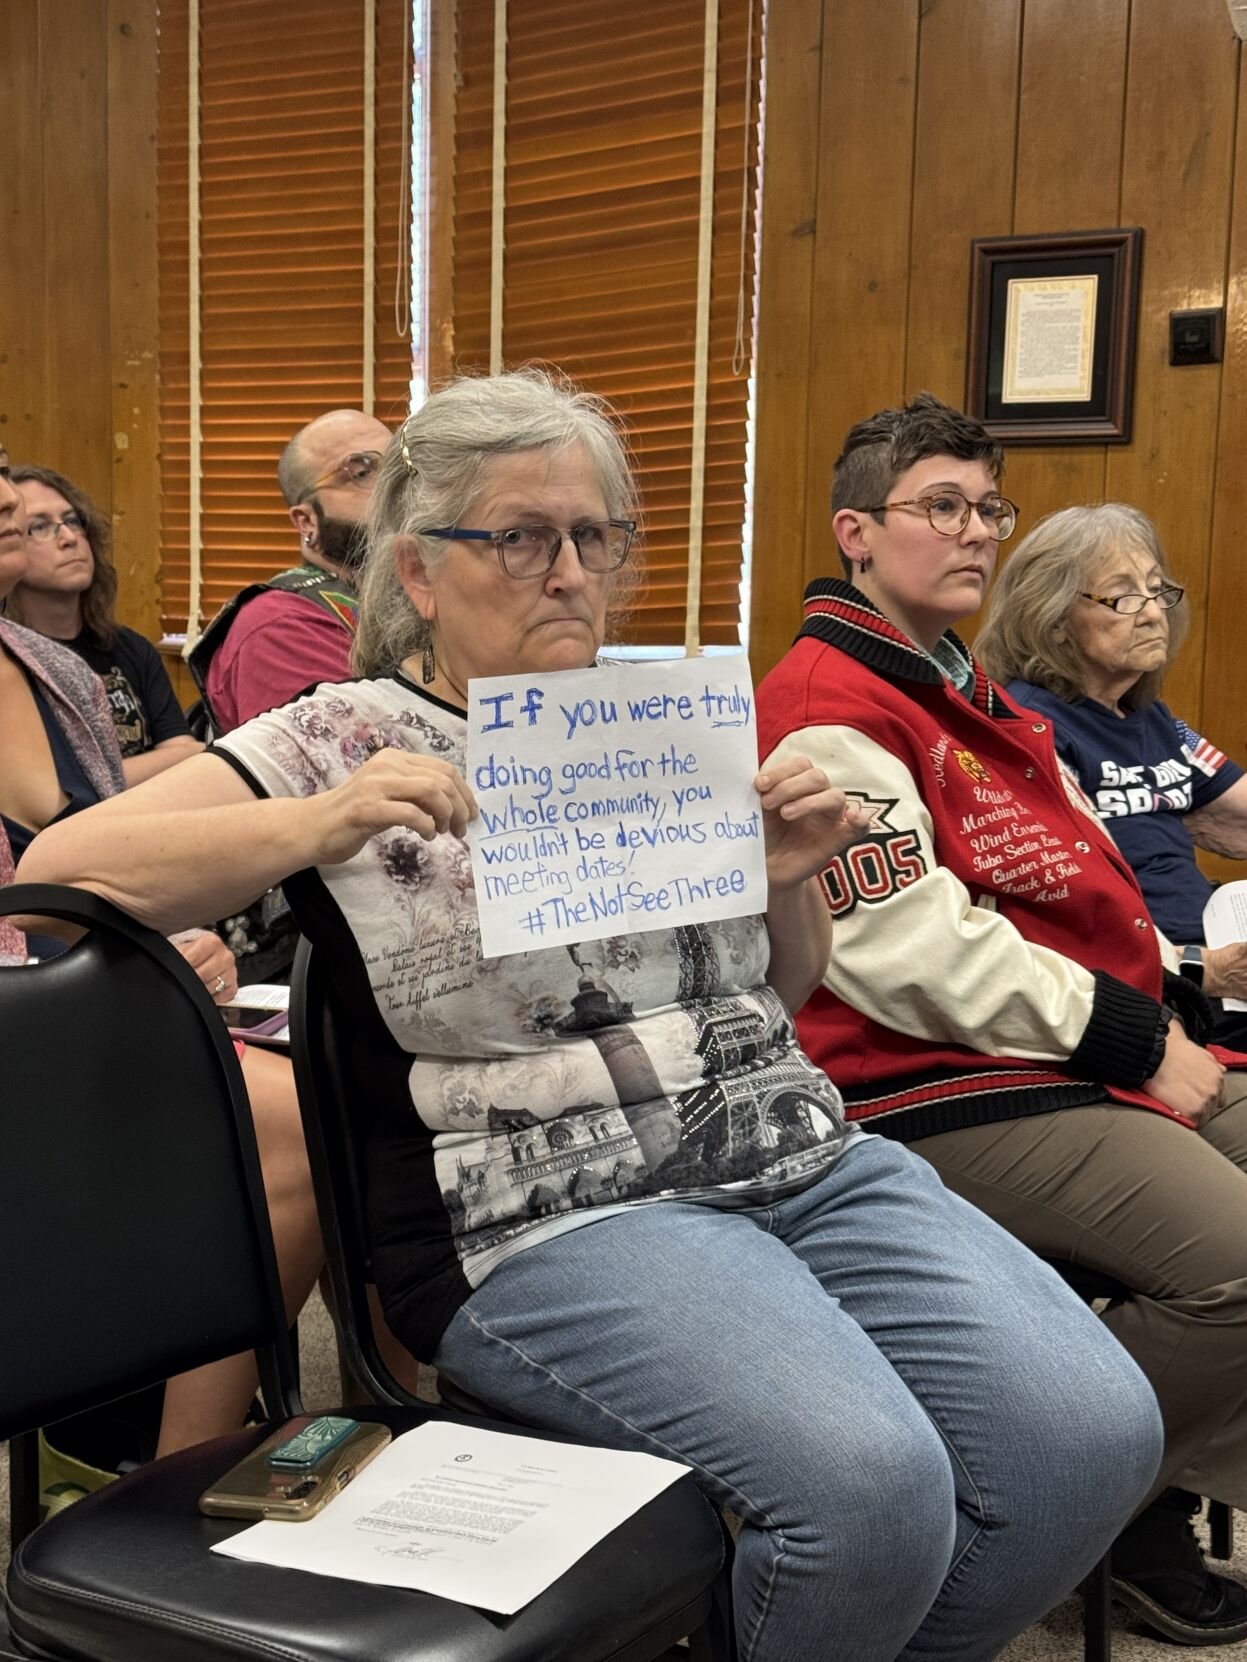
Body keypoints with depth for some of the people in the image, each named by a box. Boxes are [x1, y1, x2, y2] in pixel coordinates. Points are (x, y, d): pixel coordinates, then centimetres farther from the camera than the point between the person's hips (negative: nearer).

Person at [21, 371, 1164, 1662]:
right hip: (555, 1220, -5)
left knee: (1096, 1428, -12)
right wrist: (319, 826, -23)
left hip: (804, 1157, 6)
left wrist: (792, 879, 1)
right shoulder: (345, 739, 0)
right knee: (869, 1486, -28)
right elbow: (61, 870, -10)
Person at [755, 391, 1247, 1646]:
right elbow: (906, 952, -19)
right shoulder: (830, 708, -11)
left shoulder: (963, 692, 22)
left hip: (1096, 1060, 10)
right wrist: (1132, 1038, -14)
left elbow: (1075, 876, 25)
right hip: (941, 1093, -10)